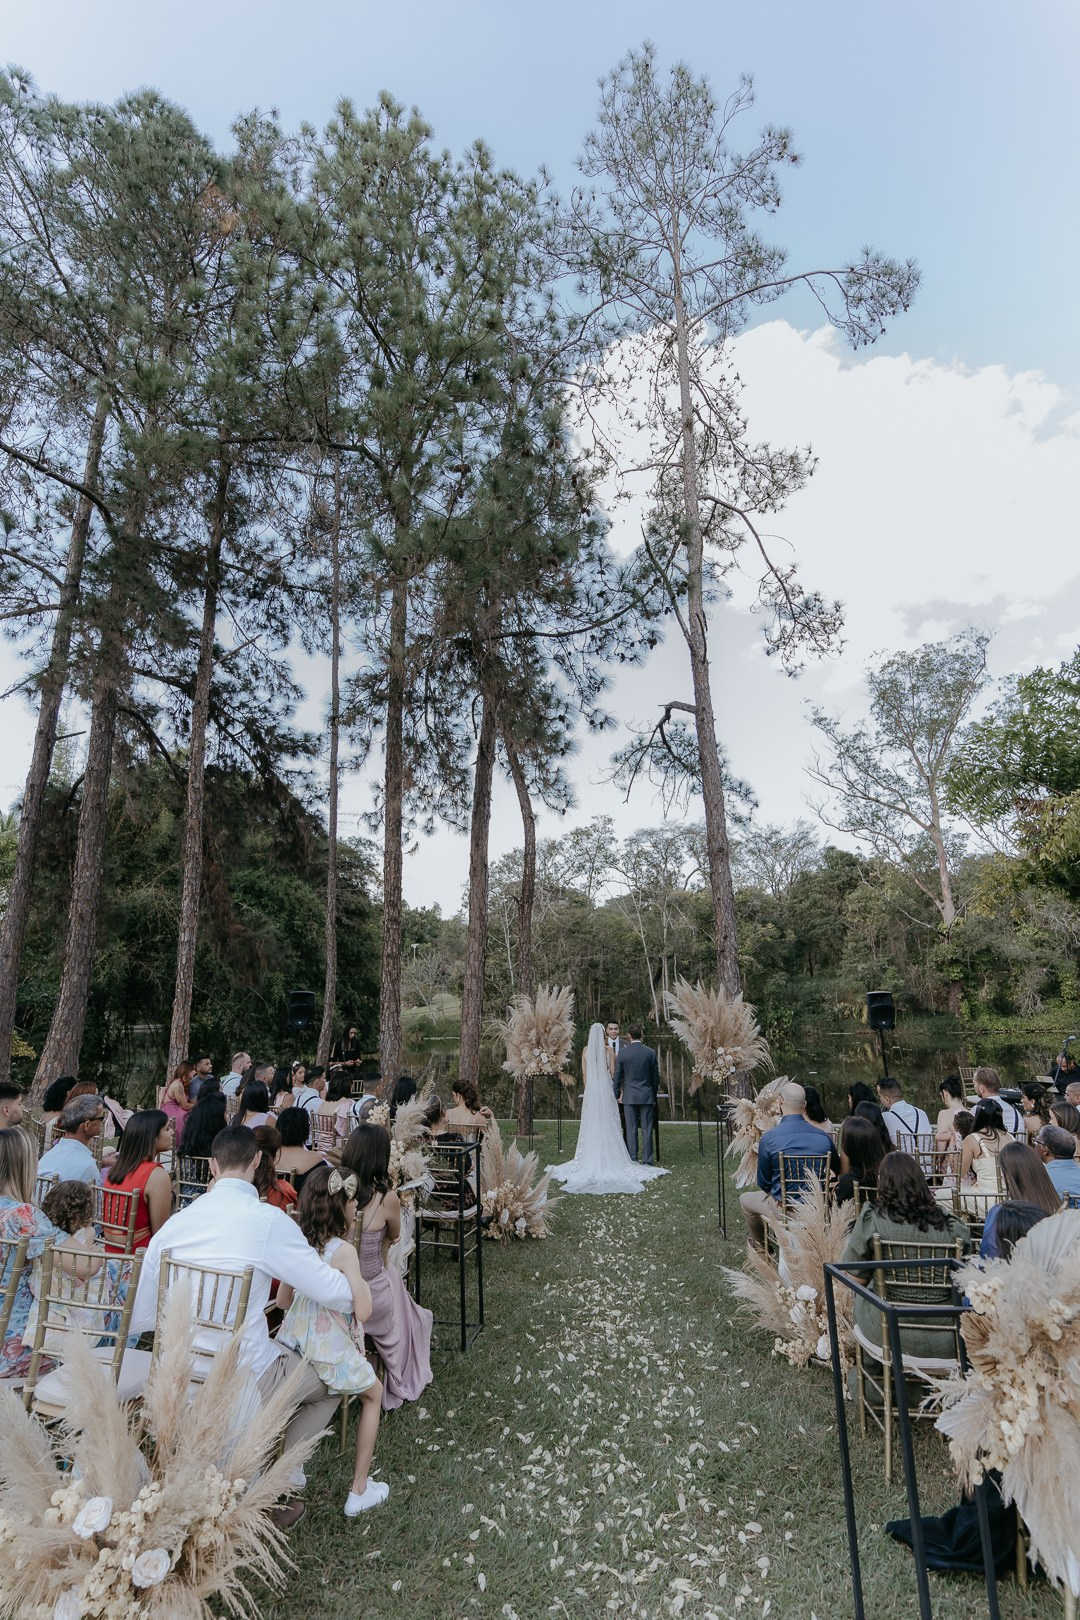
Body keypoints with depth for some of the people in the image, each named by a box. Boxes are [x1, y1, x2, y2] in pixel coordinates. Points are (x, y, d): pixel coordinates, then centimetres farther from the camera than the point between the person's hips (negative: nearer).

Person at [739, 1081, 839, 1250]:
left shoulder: (769, 1138, -18)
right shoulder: (823, 1137, -10)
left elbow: (764, 1184, -7)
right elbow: (838, 1171, 7)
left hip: (783, 1210, -3)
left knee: (745, 1199, 26)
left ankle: (760, 1247, 37)